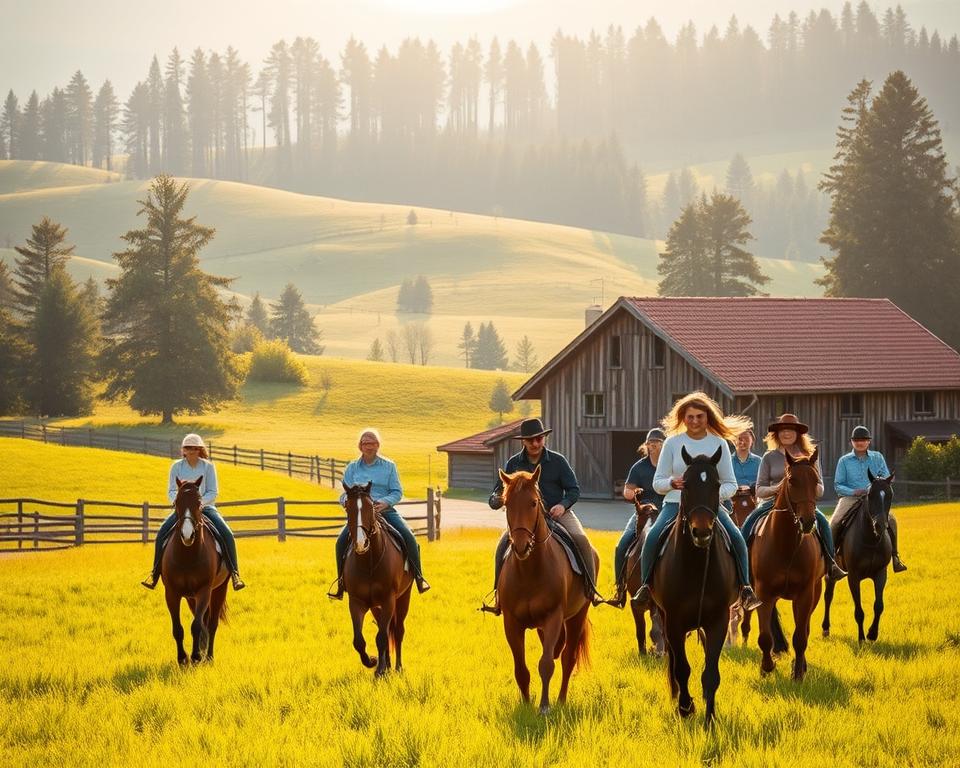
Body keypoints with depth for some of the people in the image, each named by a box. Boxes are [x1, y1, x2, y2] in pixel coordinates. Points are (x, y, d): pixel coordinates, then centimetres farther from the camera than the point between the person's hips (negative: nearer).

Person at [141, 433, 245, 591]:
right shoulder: (176, 467, 2)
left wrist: (199, 502, -22)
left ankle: (235, 573, -14)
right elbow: (171, 491, 1)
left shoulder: (208, 466, -1)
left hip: (205, 506, -1)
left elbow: (213, 492, -4)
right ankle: (154, 574, -12)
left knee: (227, 534, -22)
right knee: (162, 533, -22)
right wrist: (179, 499, -21)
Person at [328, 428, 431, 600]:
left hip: (385, 510, -1)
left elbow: (397, 492, 1)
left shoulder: (389, 466, 7)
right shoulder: (352, 468, 10)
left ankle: (419, 577, -8)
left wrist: (385, 502, -20)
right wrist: (348, 500, -18)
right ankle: (341, 582, -9)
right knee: (341, 540, -23)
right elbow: (344, 495, 7)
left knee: (409, 537, -22)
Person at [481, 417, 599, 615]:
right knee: (503, 544, -23)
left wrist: (563, 505, -19)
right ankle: (499, 594, -12)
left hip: (558, 513, -1)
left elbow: (574, 490, 3)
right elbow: (494, 500, 6)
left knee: (580, 539, -29)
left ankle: (590, 588, -19)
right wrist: (498, 500, -20)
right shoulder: (514, 463, 4)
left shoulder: (558, 461, 0)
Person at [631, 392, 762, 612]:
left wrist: (716, 493, -17)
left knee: (736, 538, -25)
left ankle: (745, 587, -11)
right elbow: (657, 482, 7)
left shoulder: (719, 444, 5)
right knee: (652, 537, -27)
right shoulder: (672, 443, 5)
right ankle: (646, 585, -12)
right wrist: (671, 483, -17)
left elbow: (730, 484, 6)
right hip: (675, 503, 0)